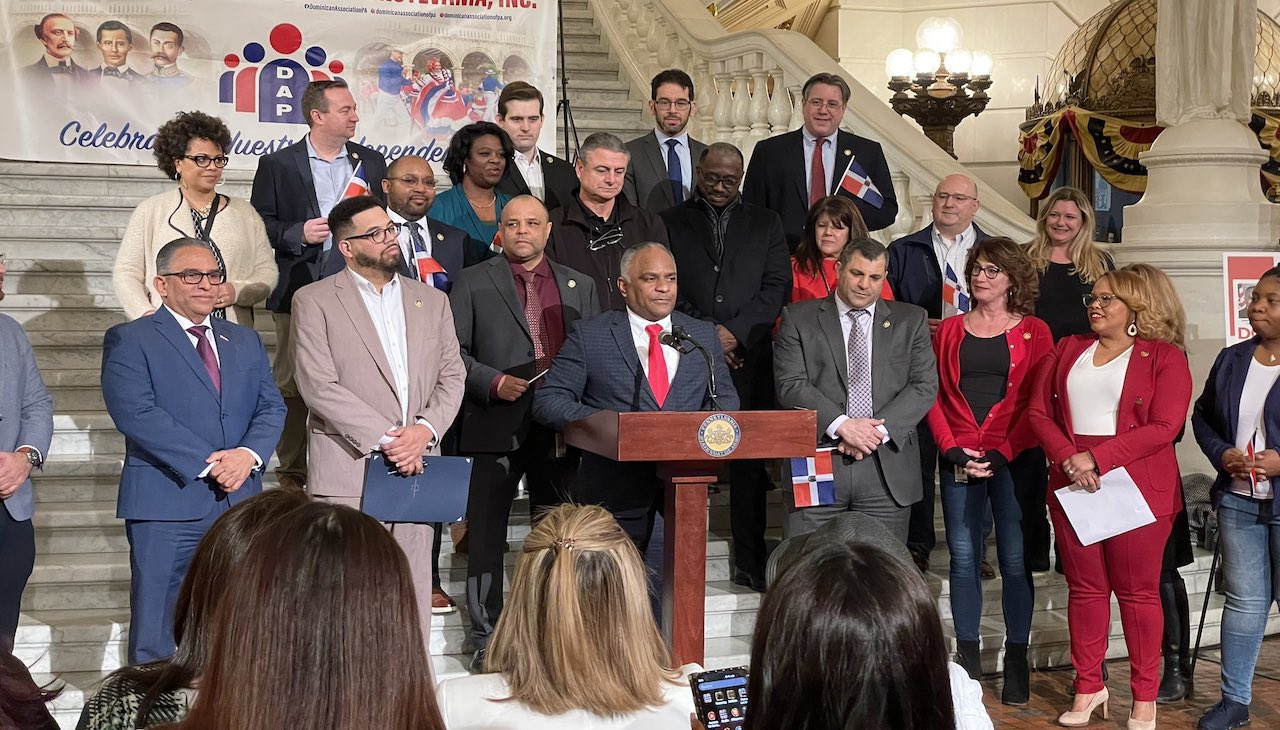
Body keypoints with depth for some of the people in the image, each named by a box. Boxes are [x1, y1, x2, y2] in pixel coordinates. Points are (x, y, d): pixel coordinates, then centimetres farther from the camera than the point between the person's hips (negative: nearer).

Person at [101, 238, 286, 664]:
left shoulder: (245, 342, 18)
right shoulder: (129, 340, 1)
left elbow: (271, 407, 10)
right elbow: (136, 413, -12)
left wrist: (249, 454, -11)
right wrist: (208, 464, -16)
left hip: (240, 501, 5)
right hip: (167, 504, -5)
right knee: (157, 639, 0)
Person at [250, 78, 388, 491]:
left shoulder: (372, 163, 14)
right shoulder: (278, 165, 5)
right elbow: (259, 224, 2)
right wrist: (299, 233, -12)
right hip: (299, 292, -2)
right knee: (293, 387, 1)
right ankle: (291, 476, 10)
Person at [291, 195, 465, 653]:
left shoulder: (432, 300, 17)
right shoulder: (315, 301, 2)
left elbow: (452, 375, 12)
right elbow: (319, 386, -8)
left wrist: (425, 429, -7)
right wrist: (384, 438, -13)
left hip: (415, 468, 4)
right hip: (348, 471, -4)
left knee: (413, 594, 7)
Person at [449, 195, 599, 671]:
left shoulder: (579, 287, 14)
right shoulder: (473, 283, 6)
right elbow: (452, 350, 0)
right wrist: (494, 382, -13)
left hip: (559, 428, 3)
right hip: (495, 426, -2)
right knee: (486, 535, 0)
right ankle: (486, 638, 9)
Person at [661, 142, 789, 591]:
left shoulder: (765, 223, 16)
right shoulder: (670, 222, 11)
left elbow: (777, 287, 7)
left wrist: (735, 332, -6)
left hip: (748, 358, 1)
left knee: (749, 463, 0)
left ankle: (750, 562, 6)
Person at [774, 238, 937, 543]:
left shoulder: (910, 320, 13)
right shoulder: (799, 319, 8)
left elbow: (925, 386, 4)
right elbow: (790, 385, -2)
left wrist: (879, 430, -9)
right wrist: (841, 425, -14)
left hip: (888, 470, 1)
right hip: (817, 466, -1)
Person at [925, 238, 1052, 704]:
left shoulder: (1034, 332, 4)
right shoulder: (949, 331, 12)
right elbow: (934, 396, 7)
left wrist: (1003, 452, -11)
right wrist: (951, 447, -6)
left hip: (1015, 458, -2)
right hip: (958, 459, 2)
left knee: (1014, 559, 0)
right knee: (963, 557, 5)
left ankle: (1016, 661, 10)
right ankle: (966, 660, 14)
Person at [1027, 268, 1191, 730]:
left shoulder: (1165, 357, -1)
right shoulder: (1067, 350, 12)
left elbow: (1164, 427, -11)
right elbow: (1039, 410, 6)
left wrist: (1097, 459, -17)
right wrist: (1068, 458, -11)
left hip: (1137, 488, -4)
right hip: (1072, 485, 4)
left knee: (1137, 591, 3)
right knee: (1084, 588, 9)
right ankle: (1088, 687, 19)